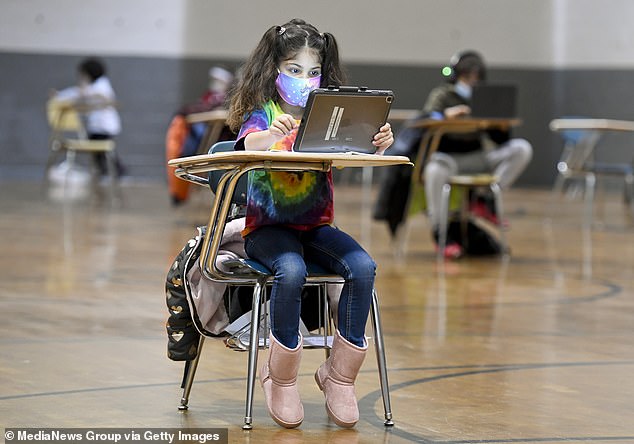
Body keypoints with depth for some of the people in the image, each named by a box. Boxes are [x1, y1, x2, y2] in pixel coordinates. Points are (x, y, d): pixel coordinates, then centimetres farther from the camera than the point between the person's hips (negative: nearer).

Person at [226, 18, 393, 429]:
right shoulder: (261, 114, -1)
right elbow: (249, 144, -25)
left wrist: (379, 143, -31)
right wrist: (270, 135, -48)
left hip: (316, 226, 4)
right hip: (267, 227, -3)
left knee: (363, 267, -25)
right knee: (292, 271, -35)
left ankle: (340, 374, -10)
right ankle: (281, 377, -15)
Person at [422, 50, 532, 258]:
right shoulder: (442, 94, 5)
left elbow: (499, 140, 9)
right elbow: (429, 115, -18)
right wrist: (446, 114, -39)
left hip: (476, 159, 5)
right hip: (448, 157, -5)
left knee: (522, 148, -15)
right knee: (436, 168, -42)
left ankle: (485, 200, -16)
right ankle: (439, 231, -29)